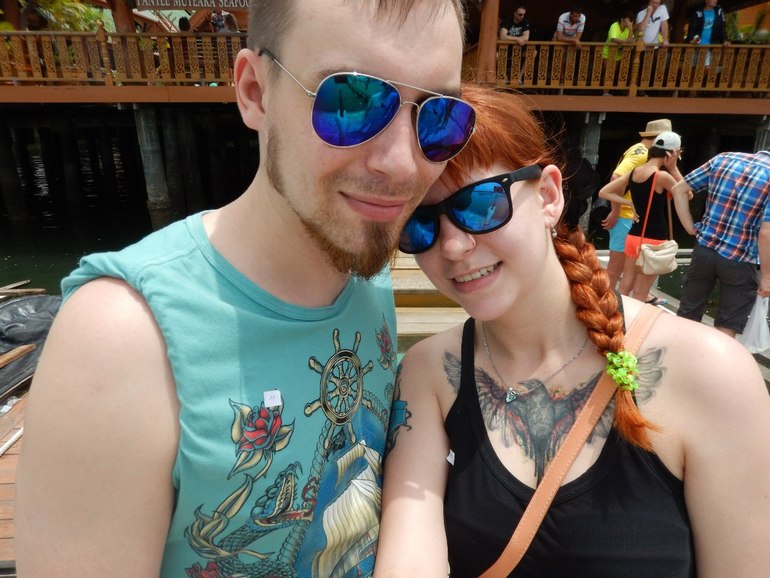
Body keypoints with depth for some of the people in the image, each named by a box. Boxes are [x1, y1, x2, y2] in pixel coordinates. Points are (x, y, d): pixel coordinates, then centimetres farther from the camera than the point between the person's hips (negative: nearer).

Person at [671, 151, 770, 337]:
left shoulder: (723, 159, 2)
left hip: (704, 250, 4)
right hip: (740, 262, -4)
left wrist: (690, 228, 6)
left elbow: (679, 190, 5)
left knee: (687, 314, 16)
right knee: (727, 327, 10)